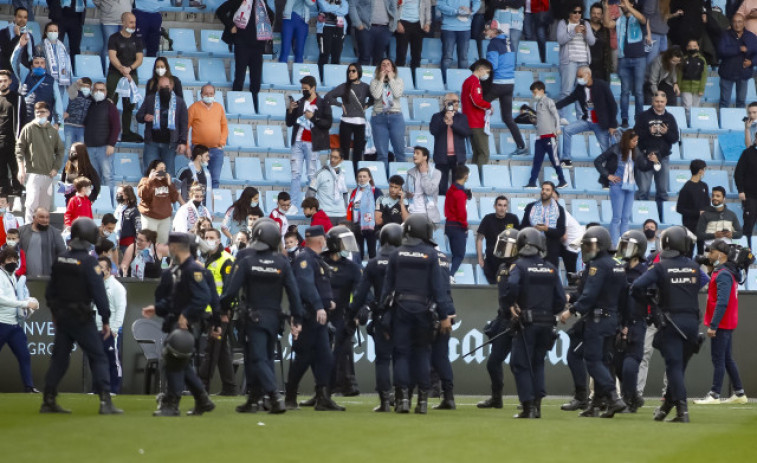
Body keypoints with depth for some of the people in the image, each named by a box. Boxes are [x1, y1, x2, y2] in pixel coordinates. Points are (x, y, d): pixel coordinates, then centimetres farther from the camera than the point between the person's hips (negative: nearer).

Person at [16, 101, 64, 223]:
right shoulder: (28, 129, 1)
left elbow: (60, 150, 16)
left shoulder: (53, 131, 10)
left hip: (49, 174, 4)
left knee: (45, 205, 7)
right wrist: (21, 168, -7)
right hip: (32, 172, -4)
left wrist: (56, 168, 5)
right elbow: (19, 148, 0)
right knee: (32, 202, -15)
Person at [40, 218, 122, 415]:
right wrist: (106, 320, -12)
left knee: (59, 358, 13)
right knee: (98, 358, -2)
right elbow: (99, 293, -17)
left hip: (61, 316, 6)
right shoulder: (88, 261, -15)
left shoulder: (60, 260, 6)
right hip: (81, 318, -6)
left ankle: (48, 401, 14)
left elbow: (50, 291, 12)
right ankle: (105, 402, -9)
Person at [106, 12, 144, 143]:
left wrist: (130, 68, -16)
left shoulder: (137, 40, 11)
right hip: (114, 75, -4)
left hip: (131, 75, 4)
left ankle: (126, 132, 12)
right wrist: (122, 70, -25)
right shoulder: (114, 38, -1)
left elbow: (139, 59, 3)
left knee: (129, 105, 5)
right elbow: (112, 57, -12)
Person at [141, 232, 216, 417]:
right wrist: (156, 308, 12)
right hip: (174, 322, 10)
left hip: (186, 324, -10)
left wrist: (186, 316, -25)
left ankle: (171, 405, -5)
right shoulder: (175, 271, 15)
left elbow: (203, 298, -24)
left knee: (175, 361, -9)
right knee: (182, 364, 14)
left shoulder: (193, 270, -16)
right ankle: (203, 401, 23)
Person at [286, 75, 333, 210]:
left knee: (312, 175, -1)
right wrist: (290, 110, -3)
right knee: (295, 174, 0)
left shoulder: (323, 104, 2)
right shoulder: (299, 103, 13)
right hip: (298, 142, 4)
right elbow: (289, 123, 14)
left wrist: (313, 117, -16)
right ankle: (294, 203, -1)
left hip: (311, 143, -4)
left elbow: (328, 123, -6)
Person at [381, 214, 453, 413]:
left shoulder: (397, 254, 3)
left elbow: (388, 285, 4)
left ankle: (402, 397, -4)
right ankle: (423, 399, 5)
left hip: (401, 309, 1)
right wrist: (444, 316, -3)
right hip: (422, 309, -1)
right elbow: (437, 287, -5)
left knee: (401, 352, 5)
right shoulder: (430, 254, -3)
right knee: (422, 353, 7)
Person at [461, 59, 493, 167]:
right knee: (484, 154, -11)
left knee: (477, 153, 13)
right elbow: (477, 101, -24)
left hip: (469, 124, 10)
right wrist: (489, 106, -7)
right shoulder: (474, 82, -13)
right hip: (477, 124, -10)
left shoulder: (467, 81, 18)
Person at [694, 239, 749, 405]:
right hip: (728, 323, 10)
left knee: (718, 359, -7)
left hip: (721, 324, -10)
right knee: (727, 359, 15)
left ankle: (714, 395, -6)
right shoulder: (730, 272, 15)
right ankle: (739, 394, 18)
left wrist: (713, 326, -25)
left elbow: (722, 302, -25)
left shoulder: (723, 274, -18)